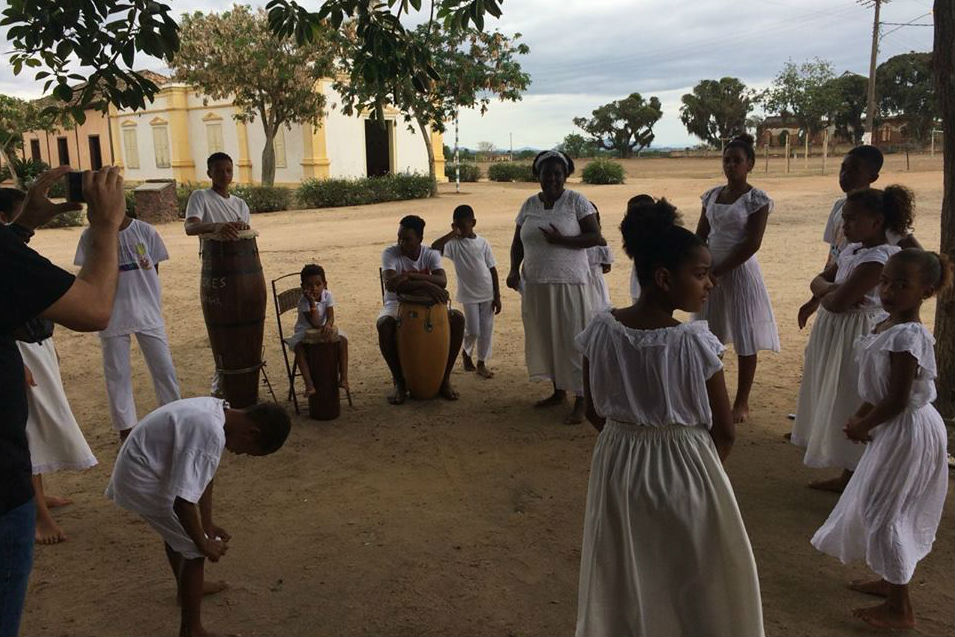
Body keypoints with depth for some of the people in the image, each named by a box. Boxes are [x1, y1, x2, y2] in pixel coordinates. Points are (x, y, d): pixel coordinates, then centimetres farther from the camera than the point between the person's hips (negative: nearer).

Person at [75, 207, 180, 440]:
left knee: (164, 368, 7)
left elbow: (153, 268, 5)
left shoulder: (145, 231, -4)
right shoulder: (91, 235, -4)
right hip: (111, 315, 0)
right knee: (117, 373, 9)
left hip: (148, 312, 0)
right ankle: (125, 428, 22)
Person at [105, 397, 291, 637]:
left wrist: (208, 524, 12)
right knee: (194, 550, -3)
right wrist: (204, 543, -15)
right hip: (142, 480, -10)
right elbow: (183, 500, -31)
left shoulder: (218, 412, -1)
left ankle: (187, 588, 52)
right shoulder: (211, 434, -32)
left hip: (138, 464, 10)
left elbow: (202, 475, 11)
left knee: (176, 530, 29)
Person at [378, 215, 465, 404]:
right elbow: (390, 284, -30)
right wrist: (425, 284, -39)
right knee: (384, 324, -37)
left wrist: (411, 276, -35)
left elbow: (442, 281, -22)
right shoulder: (390, 253, -12)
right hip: (397, 305, -2)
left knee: (457, 318, -23)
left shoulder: (431, 254, -4)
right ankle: (399, 382, -21)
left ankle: (444, 378, -11)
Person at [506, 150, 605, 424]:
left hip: (569, 284, -5)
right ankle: (558, 391, 27)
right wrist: (514, 269, -3)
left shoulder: (576, 201, -4)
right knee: (545, 337, 11)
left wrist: (561, 240, -19)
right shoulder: (529, 205, 9)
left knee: (572, 339, -3)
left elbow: (595, 237, -9)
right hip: (536, 285, 5)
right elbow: (518, 242, 14)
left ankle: (580, 402, 2)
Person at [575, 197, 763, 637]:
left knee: (623, 579, 24)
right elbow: (725, 431, -12)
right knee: (697, 587, 19)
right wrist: (706, 467, 8)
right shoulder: (695, 341, -22)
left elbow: (595, 412, -1)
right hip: (684, 468, -4)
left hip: (617, 465, 4)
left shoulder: (601, 330, -10)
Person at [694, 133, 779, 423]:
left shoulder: (757, 199, -9)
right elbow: (701, 234, 10)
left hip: (739, 272, -6)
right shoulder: (712, 195, 8)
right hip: (710, 272, 6)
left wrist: (719, 270, -16)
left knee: (745, 341, 3)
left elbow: (752, 243, -15)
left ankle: (742, 402, 15)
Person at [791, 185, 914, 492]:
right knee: (835, 405, 17)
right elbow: (818, 280, 12)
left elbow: (837, 303, -26)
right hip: (833, 332, 10)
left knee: (850, 407, 2)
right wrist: (830, 289, -9)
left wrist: (825, 294, -5)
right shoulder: (851, 250, 8)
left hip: (857, 337, -10)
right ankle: (847, 475, 29)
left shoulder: (878, 259, -21)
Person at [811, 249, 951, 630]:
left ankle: (900, 609, 13)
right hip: (895, 428, 10)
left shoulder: (907, 336, -26)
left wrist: (863, 427, -11)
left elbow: (897, 400, -24)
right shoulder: (889, 325, 4)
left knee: (881, 512, -1)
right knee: (883, 509, 22)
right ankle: (891, 581, 40)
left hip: (907, 432, -10)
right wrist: (861, 416, 5)